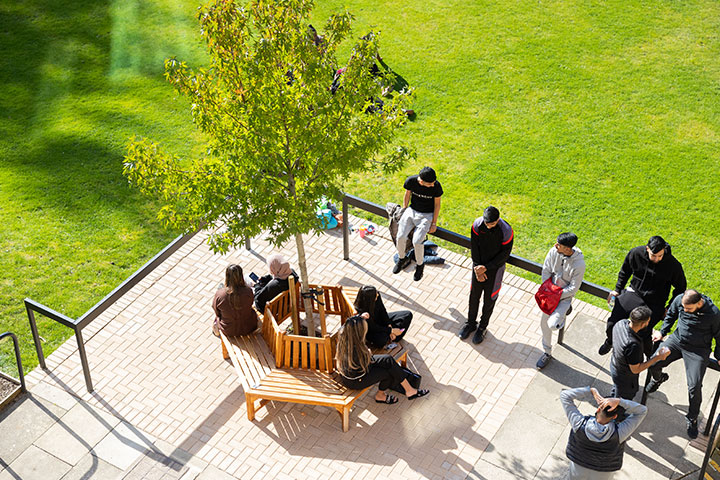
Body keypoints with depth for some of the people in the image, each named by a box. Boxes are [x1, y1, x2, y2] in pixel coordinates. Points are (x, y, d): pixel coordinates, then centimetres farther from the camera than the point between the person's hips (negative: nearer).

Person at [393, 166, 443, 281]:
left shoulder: (436, 186, -22)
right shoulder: (410, 181, -17)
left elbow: (437, 204, -8)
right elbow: (407, 197, 2)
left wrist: (434, 223, -5)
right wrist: (404, 213, 9)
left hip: (427, 215, -3)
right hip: (412, 210, 3)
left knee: (417, 241, -20)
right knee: (400, 236, -15)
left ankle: (420, 264, 8)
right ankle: (401, 259, 15)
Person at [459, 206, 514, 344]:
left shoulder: (506, 231, -25)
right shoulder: (477, 224, -18)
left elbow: (504, 254, -16)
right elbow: (474, 248, -7)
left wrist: (486, 268, -18)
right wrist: (477, 267, -11)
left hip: (495, 268, -2)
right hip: (479, 265, 3)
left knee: (489, 298, 12)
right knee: (474, 295, 16)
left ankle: (483, 327, 33)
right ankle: (471, 323, 38)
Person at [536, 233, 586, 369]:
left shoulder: (579, 264, -28)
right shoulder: (554, 251, -16)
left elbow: (573, 288, -20)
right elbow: (546, 271, -4)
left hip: (565, 296, -5)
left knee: (552, 325, -22)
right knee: (544, 323, 14)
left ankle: (564, 311, 13)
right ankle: (547, 353, 36)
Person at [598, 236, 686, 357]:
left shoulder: (673, 264, -15)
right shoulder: (636, 253, -10)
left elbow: (681, 287, 2)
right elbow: (625, 271, 12)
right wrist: (617, 290, 10)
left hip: (655, 302, -2)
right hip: (634, 292, 3)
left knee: (643, 334, -21)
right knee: (612, 323, -13)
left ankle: (651, 357, 12)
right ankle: (610, 341, 24)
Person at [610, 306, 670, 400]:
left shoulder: (621, 323, -23)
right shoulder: (633, 345, -46)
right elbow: (635, 370, -30)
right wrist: (657, 357, -28)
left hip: (614, 366, 8)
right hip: (625, 378, -7)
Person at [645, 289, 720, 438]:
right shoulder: (679, 300, -15)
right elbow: (670, 315, 9)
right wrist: (662, 332, 9)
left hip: (698, 350, -4)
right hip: (677, 340, 4)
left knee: (694, 386, -13)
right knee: (653, 363, -9)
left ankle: (692, 419, 12)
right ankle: (658, 378, 30)